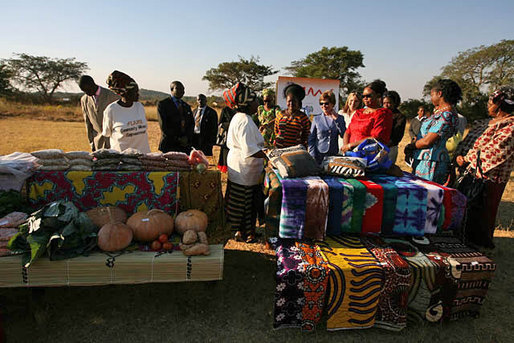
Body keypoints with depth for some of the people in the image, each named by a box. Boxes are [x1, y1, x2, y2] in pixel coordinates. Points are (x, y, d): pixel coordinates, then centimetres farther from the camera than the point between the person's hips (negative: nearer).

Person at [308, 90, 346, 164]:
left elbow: (344, 136, -3)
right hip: (319, 156, 0)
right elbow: (311, 139, 5)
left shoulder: (339, 118, 8)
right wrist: (313, 156, -5)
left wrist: (336, 119, -6)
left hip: (334, 156, 1)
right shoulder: (316, 119, 5)